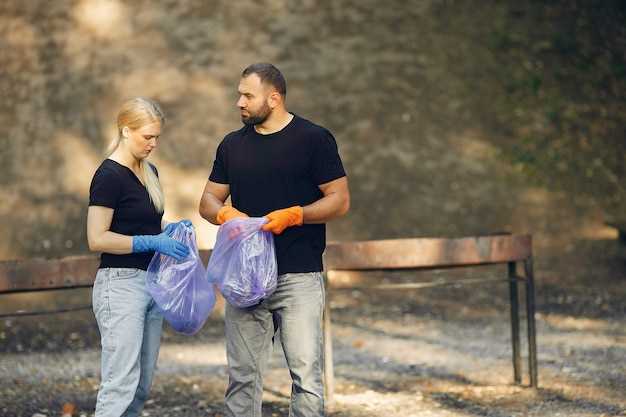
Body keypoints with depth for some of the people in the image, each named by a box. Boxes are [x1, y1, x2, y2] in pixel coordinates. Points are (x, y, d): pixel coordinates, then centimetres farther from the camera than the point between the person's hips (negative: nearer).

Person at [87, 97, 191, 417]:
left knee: (142, 385, 8)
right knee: (121, 384, -12)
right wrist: (152, 242, -20)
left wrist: (169, 229, 5)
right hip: (121, 283, -9)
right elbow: (97, 239, -17)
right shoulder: (109, 176, -12)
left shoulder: (149, 172, 13)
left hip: (151, 281, 9)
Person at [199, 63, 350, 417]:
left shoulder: (314, 139, -1)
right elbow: (209, 200, 16)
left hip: (299, 277, -4)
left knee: (306, 373, -8)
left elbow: (340, 201, -3)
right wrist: (225, 213, -7)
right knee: (243, 377, 6)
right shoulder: (233, 145, 13)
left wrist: (293, 215, -18)